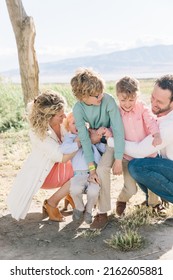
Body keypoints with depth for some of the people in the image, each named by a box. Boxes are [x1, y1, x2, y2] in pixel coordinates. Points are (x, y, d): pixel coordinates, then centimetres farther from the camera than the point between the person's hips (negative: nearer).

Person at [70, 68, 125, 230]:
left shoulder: (108, 100, -28)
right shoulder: (78, 108, -19)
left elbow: (118, 131, -25)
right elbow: (84, 138, -21)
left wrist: (118, 160, -25)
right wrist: (91, 168, -25)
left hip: (112, 139, -4)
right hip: (95, 139, 4)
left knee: (102, 169, -25)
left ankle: (103, 214, -14)